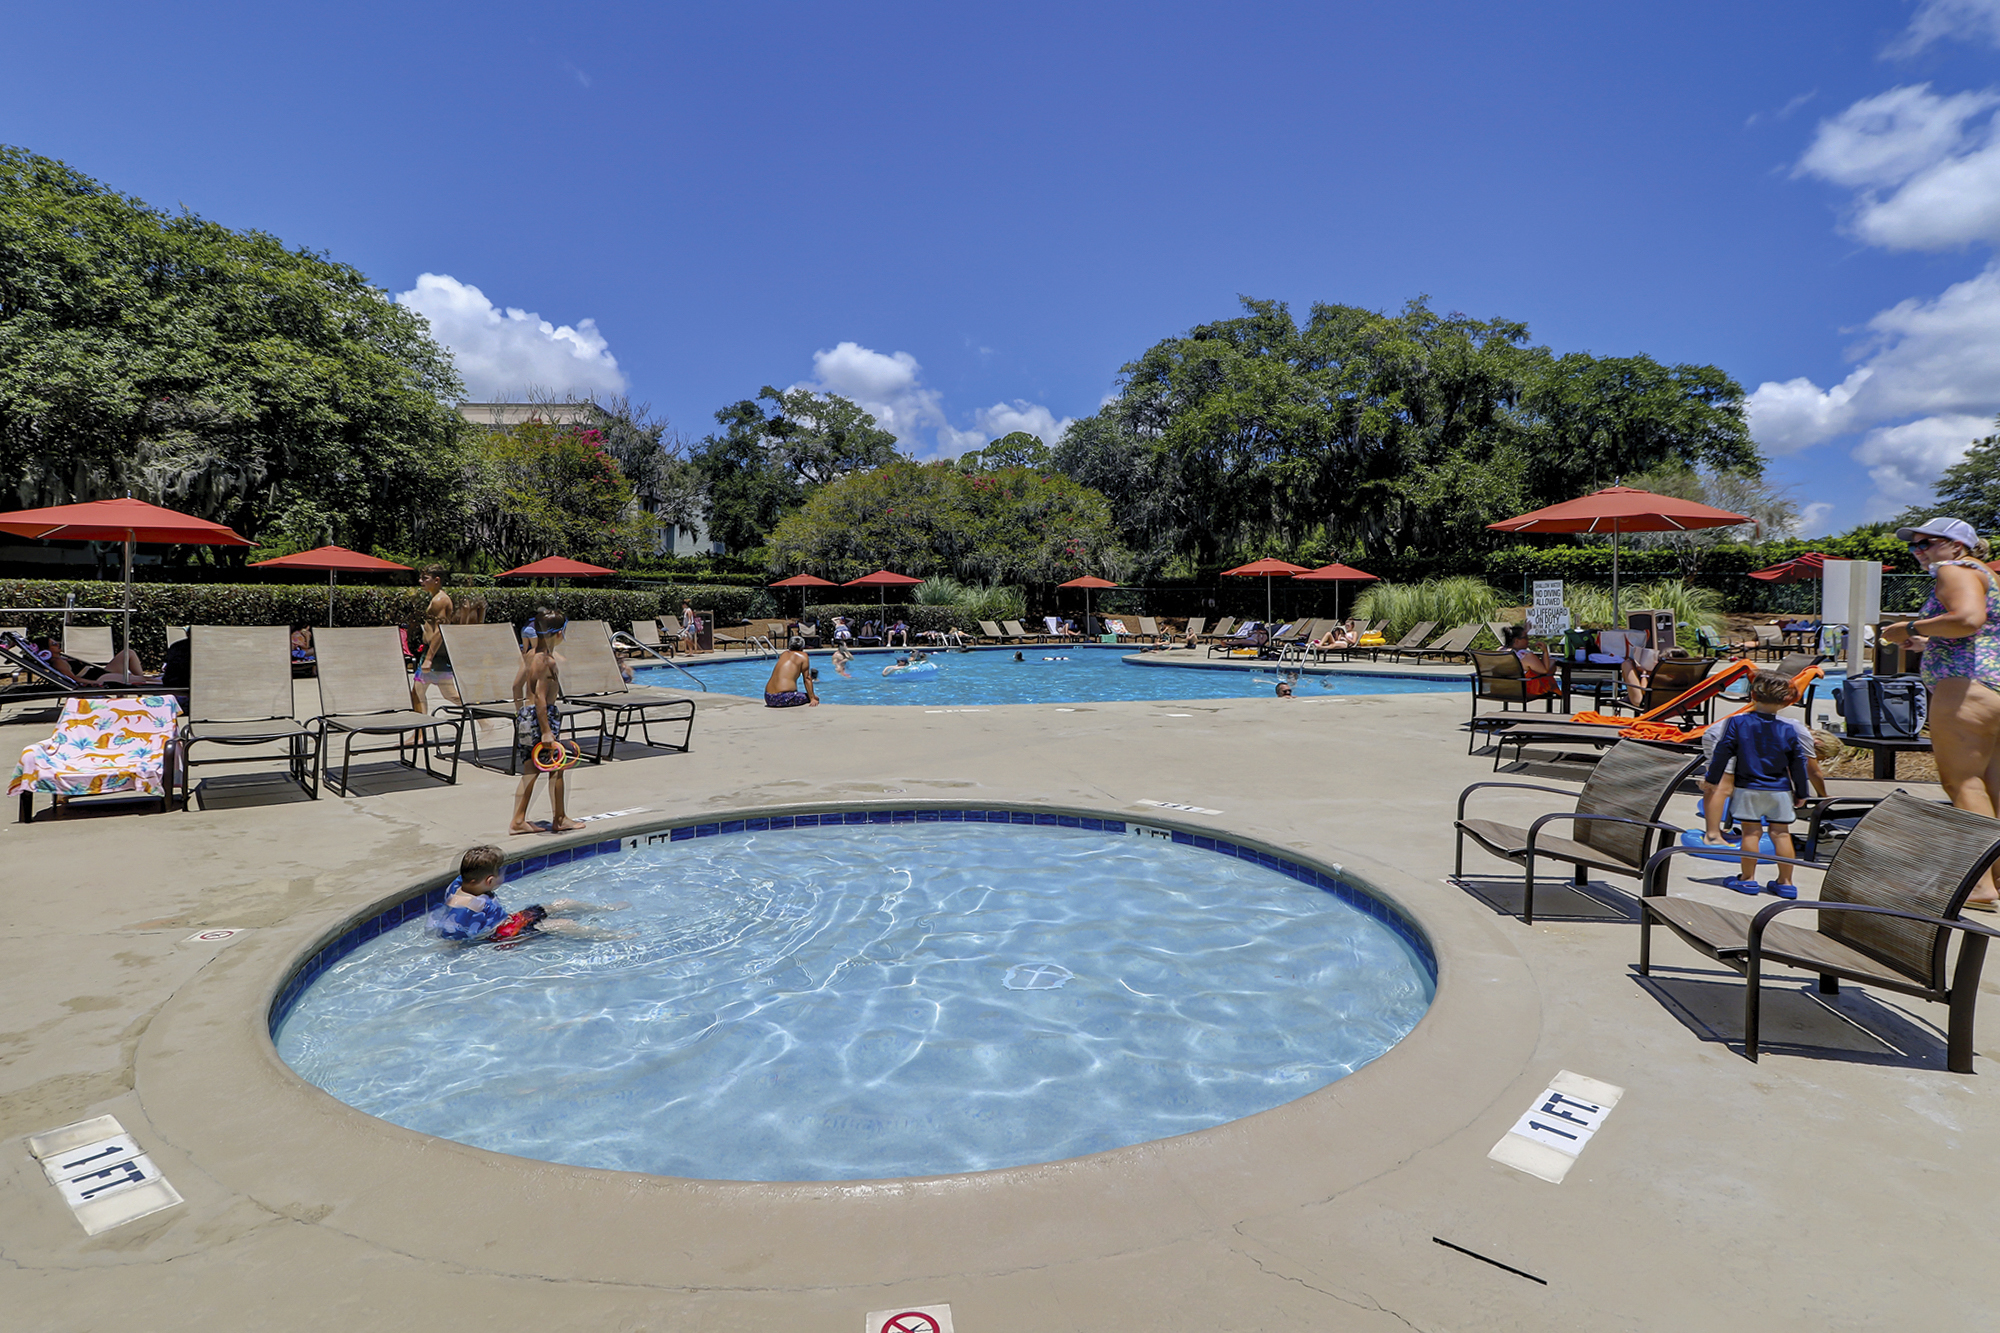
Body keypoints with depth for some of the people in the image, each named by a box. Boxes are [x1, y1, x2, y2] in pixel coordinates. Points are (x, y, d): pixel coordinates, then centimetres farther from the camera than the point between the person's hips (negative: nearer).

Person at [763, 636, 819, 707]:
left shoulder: (784, 654, 21)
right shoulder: (803, 656, 4)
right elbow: (807, 679, 0)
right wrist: (812, 698, 2)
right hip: (784, 698, -7)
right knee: (815, 699, 6)